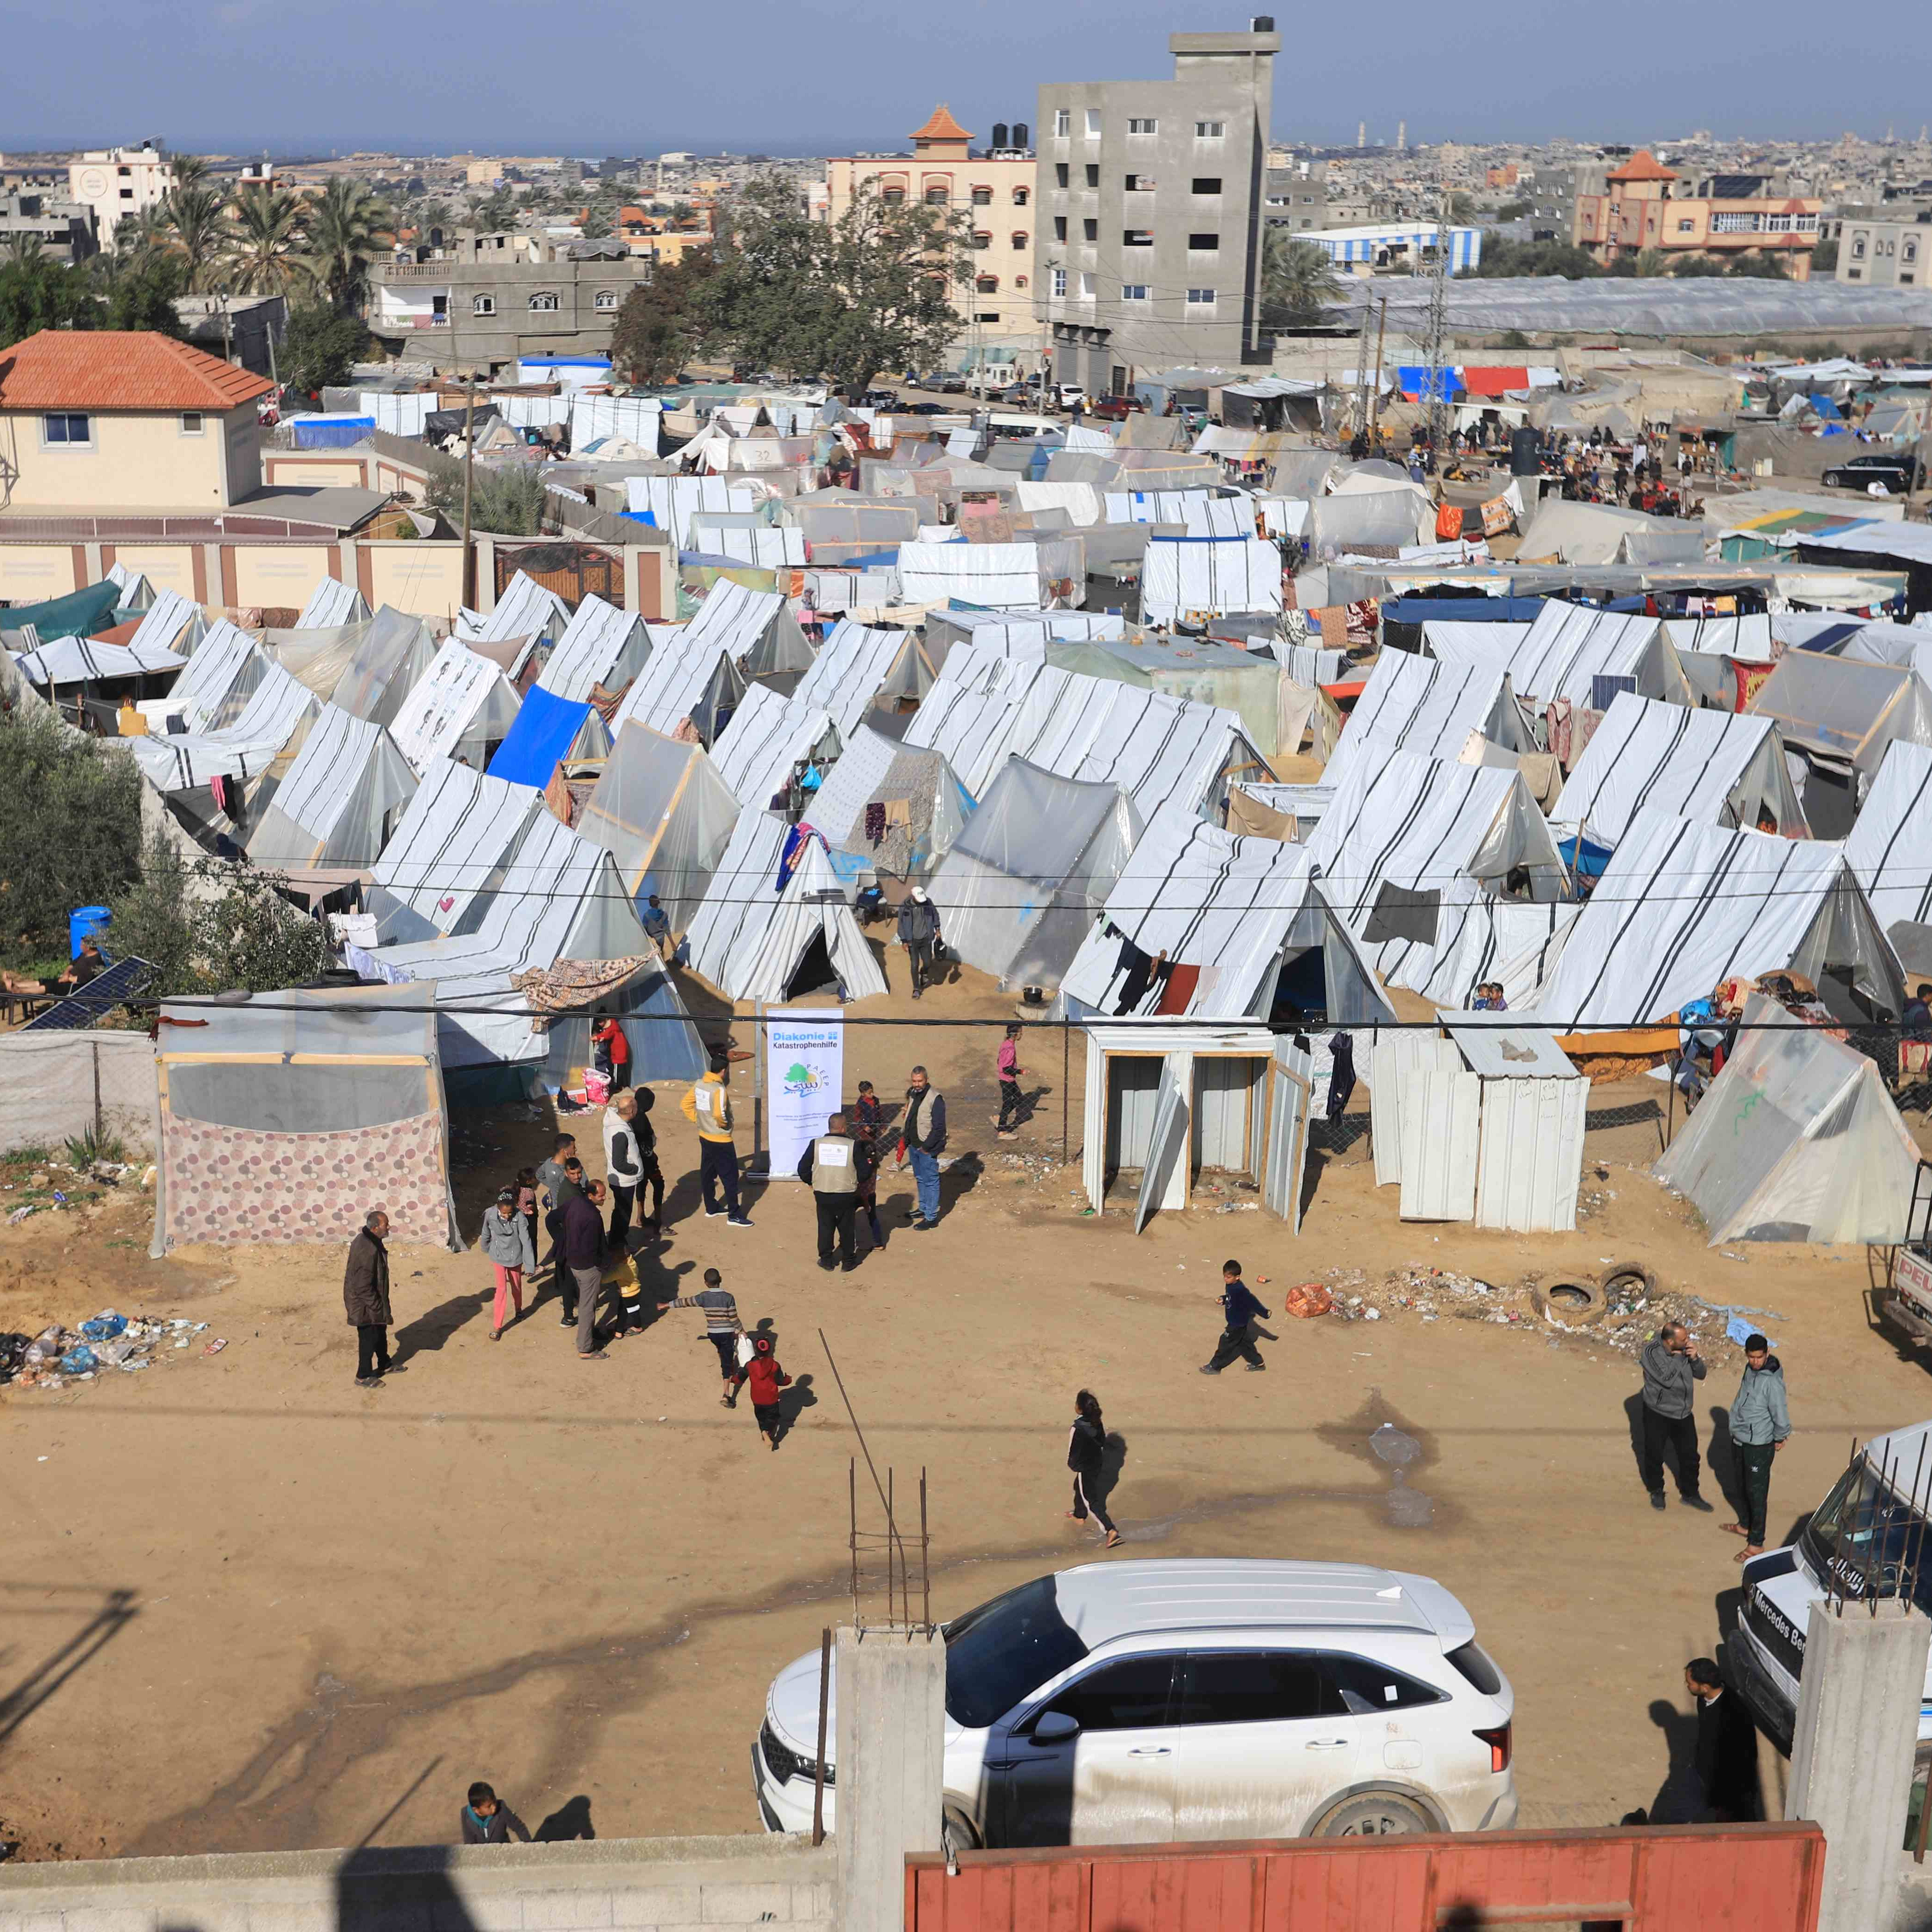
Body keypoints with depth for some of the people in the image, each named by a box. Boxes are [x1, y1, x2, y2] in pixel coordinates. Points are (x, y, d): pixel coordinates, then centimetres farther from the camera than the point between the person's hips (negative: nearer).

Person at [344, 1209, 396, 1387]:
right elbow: (363, 1287, -29)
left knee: (380, 1332, 25)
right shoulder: (367, 1250, -32)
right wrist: (378, 1308, -21)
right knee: (369, 1339, 6)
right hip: (365, 1304, -10)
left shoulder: (369, 1240, 1)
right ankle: (363, 1376, 23)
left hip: (371, 1299, 10)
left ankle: (385, 1365, 43)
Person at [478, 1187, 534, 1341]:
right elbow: (486, 1234, -1)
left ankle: (519, 1308, 51)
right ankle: (497, 1326, 0)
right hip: (498, 1257, 0)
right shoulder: (490, 1216, -21)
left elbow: (526, 1242, -23)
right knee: (501, 1288, -7)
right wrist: (485, 1249, 17)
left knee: (516, 1285, 20)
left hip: (515, 1257, 0)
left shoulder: (519, 1218, -26)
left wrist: (530, 1266, -24)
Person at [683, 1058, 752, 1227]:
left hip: (705, 1137, 9)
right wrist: (724, 1124, -18)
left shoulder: (700, 1085, 2)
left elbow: (686, 1103, 10)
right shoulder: (719, 1090, -24)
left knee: (707, 1174, 19)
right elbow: (719, 1113, -38)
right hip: (721, 1141, -9)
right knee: (730, 1177, 0)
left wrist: (698, 1120, 11)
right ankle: (734, 1216, 4)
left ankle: (711, 1208, 32)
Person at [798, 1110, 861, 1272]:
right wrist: (856, 1182, 14)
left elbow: (803, 1168, -1)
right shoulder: (853, 1145, -11)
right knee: (847, 1228, 14)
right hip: (846, 1196, -1)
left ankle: (826, 1260, 23)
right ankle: (848, 1261, 23)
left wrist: (810, 1182, 18)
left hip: (823, 1196, 1)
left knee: (825, 1228, 16)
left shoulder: (816, 1144, -6)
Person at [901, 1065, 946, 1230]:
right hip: (914, 1145, 9)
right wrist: (905, 1139, 14)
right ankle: (924, 1209, 36)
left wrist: (926, 1147, -18)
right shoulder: (913, 1094, 7)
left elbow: (939, 1127, -20)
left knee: (930, 1181, -3)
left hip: (928, 1148, -9)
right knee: (920, 1179, 21)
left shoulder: (935, 1099, -19)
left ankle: (931, 1218, 2)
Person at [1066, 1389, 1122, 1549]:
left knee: (1091, 1501, 5)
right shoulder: (1098, 1422, -12)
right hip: (1097, 1463, 8)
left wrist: (1071, 1464, 1)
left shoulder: (1077, 1429, -32)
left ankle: (1111, 1531, -2)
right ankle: (1079, 1515, 54)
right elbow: (1103, 1442, 2)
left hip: (1084, 1468, -8)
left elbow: (1073, 1453, -20)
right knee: (1079, 1487, 32)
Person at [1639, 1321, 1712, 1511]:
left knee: (1690, 1456, 13)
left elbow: (1700, 1374, -1)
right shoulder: (1651, 1352, -24)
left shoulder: (1685, 1348, -9)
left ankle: (1690, 1494, 33)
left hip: (1683, 1413, 4)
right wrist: (1679, 1356, -26)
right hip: (1658, 1414, -4)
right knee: (1655, 1455, 13)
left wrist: (1694, 1358, -20)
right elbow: (1667, 1379, -31)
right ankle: (1656, 1491, 36)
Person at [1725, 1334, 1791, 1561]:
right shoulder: (1750, 1369, -2)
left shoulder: (1771, 1381, -28)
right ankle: (1747, 1525, 44)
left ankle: (1756, 1543, 12)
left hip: (1759, 1445, -8)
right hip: (1741, 1440, 8)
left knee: (1757, 1492, 2)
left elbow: (1780, 1413, -20)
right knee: (1746, 1486, 25)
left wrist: (1779, 1438, -4)